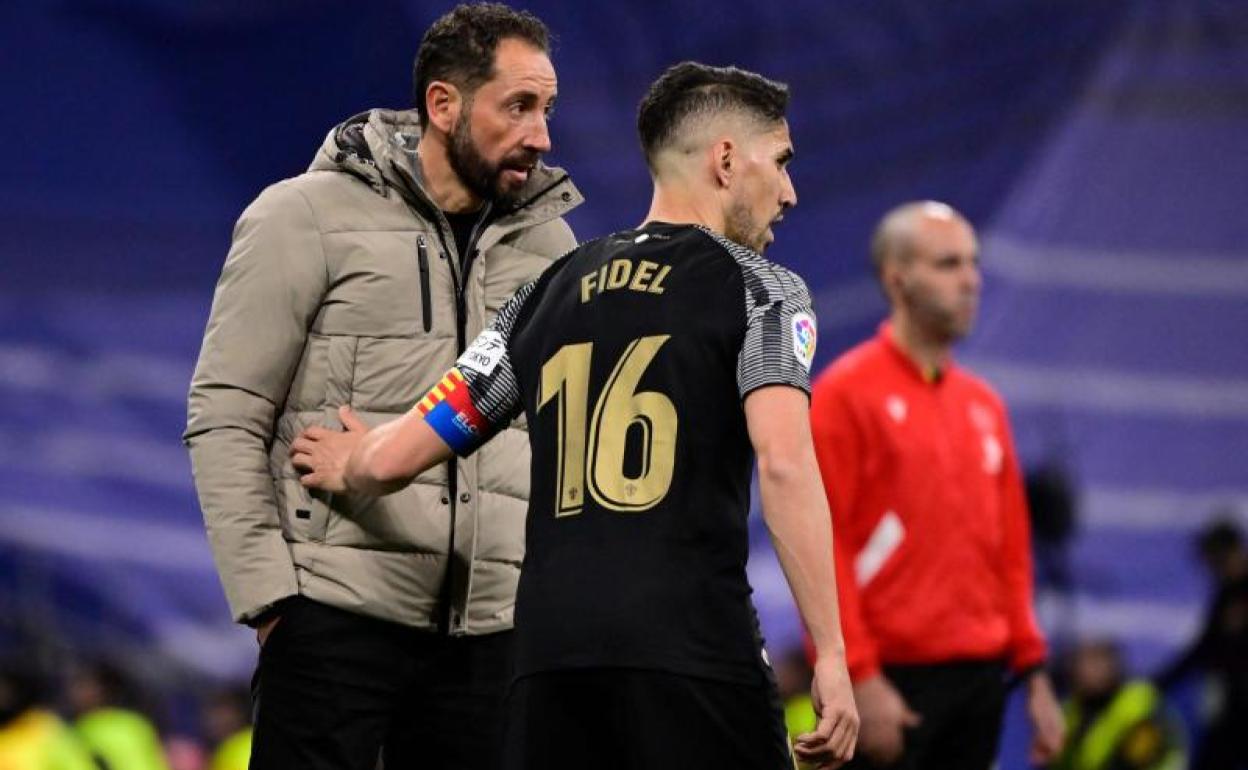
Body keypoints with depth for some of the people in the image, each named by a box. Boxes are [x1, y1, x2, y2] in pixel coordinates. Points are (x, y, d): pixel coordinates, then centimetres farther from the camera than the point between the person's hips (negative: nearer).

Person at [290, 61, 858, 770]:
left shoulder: (548, 294, 18)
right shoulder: (760, 289, 4)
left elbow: (392, 459, 18)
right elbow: (784, 465, -12)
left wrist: (347, 468, 43)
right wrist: (833, 658, -13)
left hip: (550, 654, 5)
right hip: (694, 651, -5)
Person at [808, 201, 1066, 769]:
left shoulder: (983, 404, 15)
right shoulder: (845, 393, -6)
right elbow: (819, 545, -11)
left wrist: (1033, 674, 12)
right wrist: (859, 678, -17)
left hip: (979, 678, 7)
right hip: (892, 681, -7)